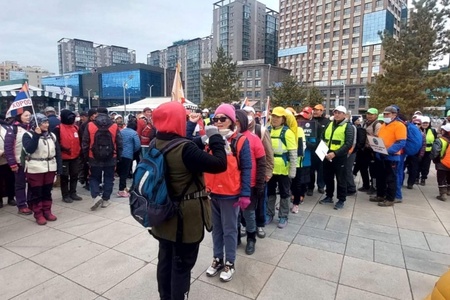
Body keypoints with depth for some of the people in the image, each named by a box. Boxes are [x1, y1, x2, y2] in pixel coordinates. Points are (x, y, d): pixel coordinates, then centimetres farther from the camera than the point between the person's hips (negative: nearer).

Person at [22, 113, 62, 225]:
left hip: (50, 168, 4)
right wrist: (36, 135, -23)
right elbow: (29, 149, -21)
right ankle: (38, 214, 13)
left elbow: (58, 152, 9)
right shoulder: (28, 135, -4)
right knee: (36, 192, 3)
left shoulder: (52, 135, 8)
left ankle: (47, 211, 25)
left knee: (47, 191, 13)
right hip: (35, 169, -4)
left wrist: (59, 168, 4)